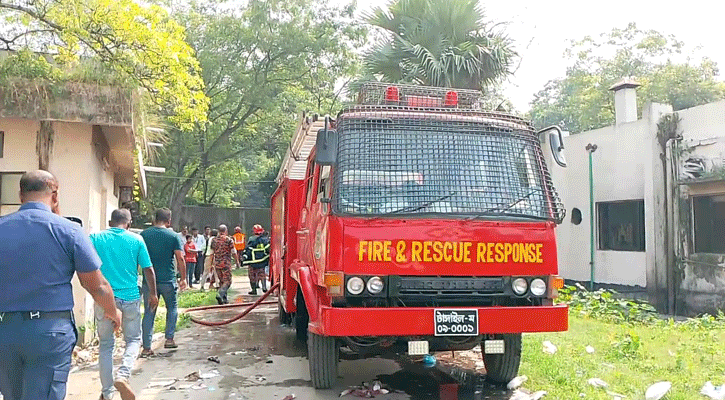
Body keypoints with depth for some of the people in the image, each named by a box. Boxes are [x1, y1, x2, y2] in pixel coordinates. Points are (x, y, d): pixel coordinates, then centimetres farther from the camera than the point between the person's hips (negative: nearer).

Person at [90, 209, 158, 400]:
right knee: (133, 340, 16)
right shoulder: (136, 240, -1)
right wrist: (153, 294, 14)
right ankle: (123, 375, -9)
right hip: (130, 297, -1)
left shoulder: (95, 238, 0)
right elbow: (148, 270, 2)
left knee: (105, 344, 15)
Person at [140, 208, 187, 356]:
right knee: (172, 308, 20)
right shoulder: (173, 236, -6)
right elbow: (180, 258, -7)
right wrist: (183, 278, 3)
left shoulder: (144, 234, 1)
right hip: (168, 280, -2)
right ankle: (169, 339, 17)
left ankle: (146, 348, 5)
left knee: (149, 312, 7)